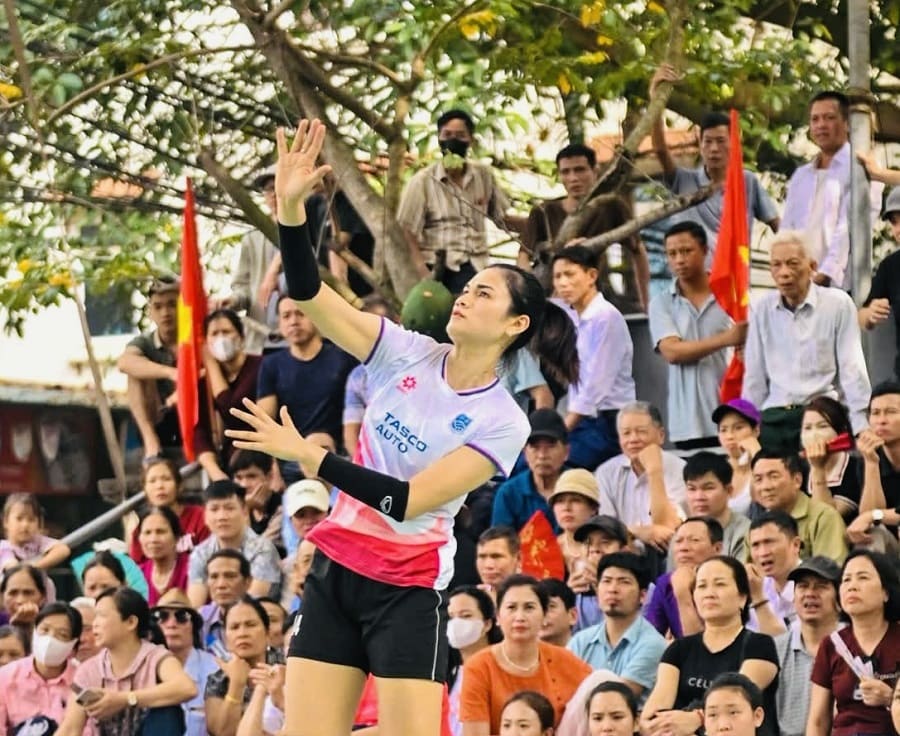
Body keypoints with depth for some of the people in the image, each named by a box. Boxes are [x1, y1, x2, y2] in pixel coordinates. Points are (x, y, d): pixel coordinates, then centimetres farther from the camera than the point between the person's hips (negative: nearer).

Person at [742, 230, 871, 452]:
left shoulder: (838, 304, 0)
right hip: (774, 419, 3)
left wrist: (861, 428, -4)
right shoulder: (762, 309, 9)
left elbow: (852, 370, 0)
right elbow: (754, 377, 13)